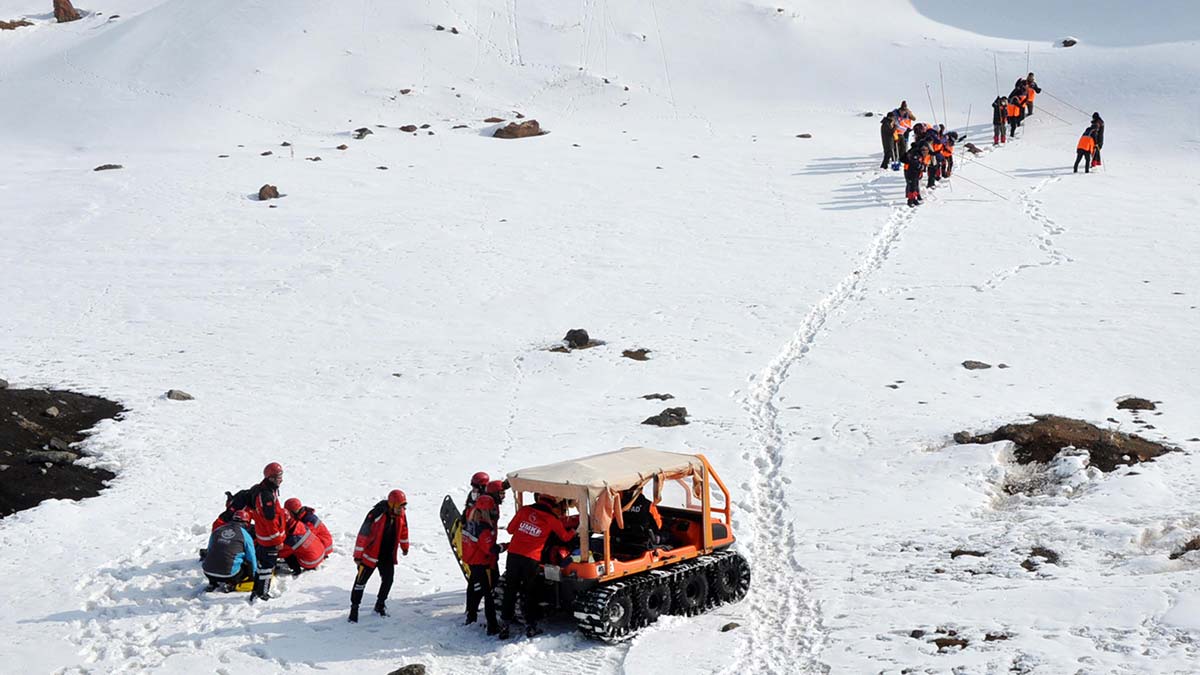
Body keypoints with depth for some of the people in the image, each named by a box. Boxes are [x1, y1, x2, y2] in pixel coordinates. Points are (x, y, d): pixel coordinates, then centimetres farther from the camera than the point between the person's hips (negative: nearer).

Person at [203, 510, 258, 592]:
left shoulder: (216, 531, 15)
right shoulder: (245, 536, 5)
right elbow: (251, 559, 14)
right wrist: (254, 575, 33)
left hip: (208, 573, 4)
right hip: (229, 574, -4)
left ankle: (213, 583, 13)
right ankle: (229, 584, -2)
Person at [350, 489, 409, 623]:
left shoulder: (401, 515, -6)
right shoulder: (376, 514, -25)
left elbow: (403, 530, 16)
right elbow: (363, 535, -21)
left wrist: (405, 546, 27)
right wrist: (358, 555, -19)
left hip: (388, 555, 5)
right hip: (371, 554, -5)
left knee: (388, 579, 6)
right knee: (361, 580, -1)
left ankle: (380, 605, 24)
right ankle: (354, 607, 9)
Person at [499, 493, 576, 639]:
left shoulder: (524, 510, 5)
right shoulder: (551, 518, -1)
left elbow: (510, 529, 11)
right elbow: (565, 536, 6)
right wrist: (574, 532, 25)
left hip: (514, 554, 2)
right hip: (531, 559, -2)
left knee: (510, 590, 11)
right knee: (529, 593, 12)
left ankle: (504, 624, 12)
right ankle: (530, 626, 12)